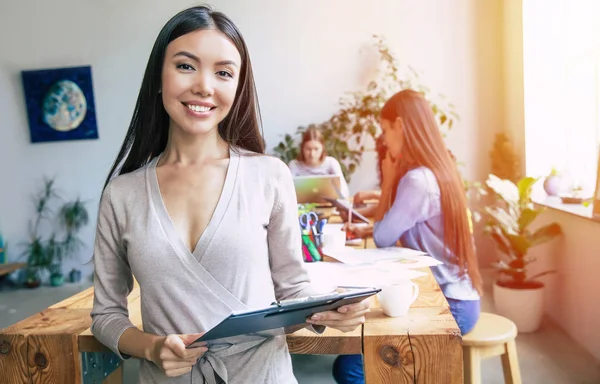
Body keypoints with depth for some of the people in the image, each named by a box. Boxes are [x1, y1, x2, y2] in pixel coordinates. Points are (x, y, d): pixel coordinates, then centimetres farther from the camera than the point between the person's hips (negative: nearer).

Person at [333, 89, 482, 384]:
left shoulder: (417, 180, -23)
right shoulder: (437, 170, 8)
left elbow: (383, 239, -13)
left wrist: (388, 180, -6)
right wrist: (364, 231, 8)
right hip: (452, 296, 10)